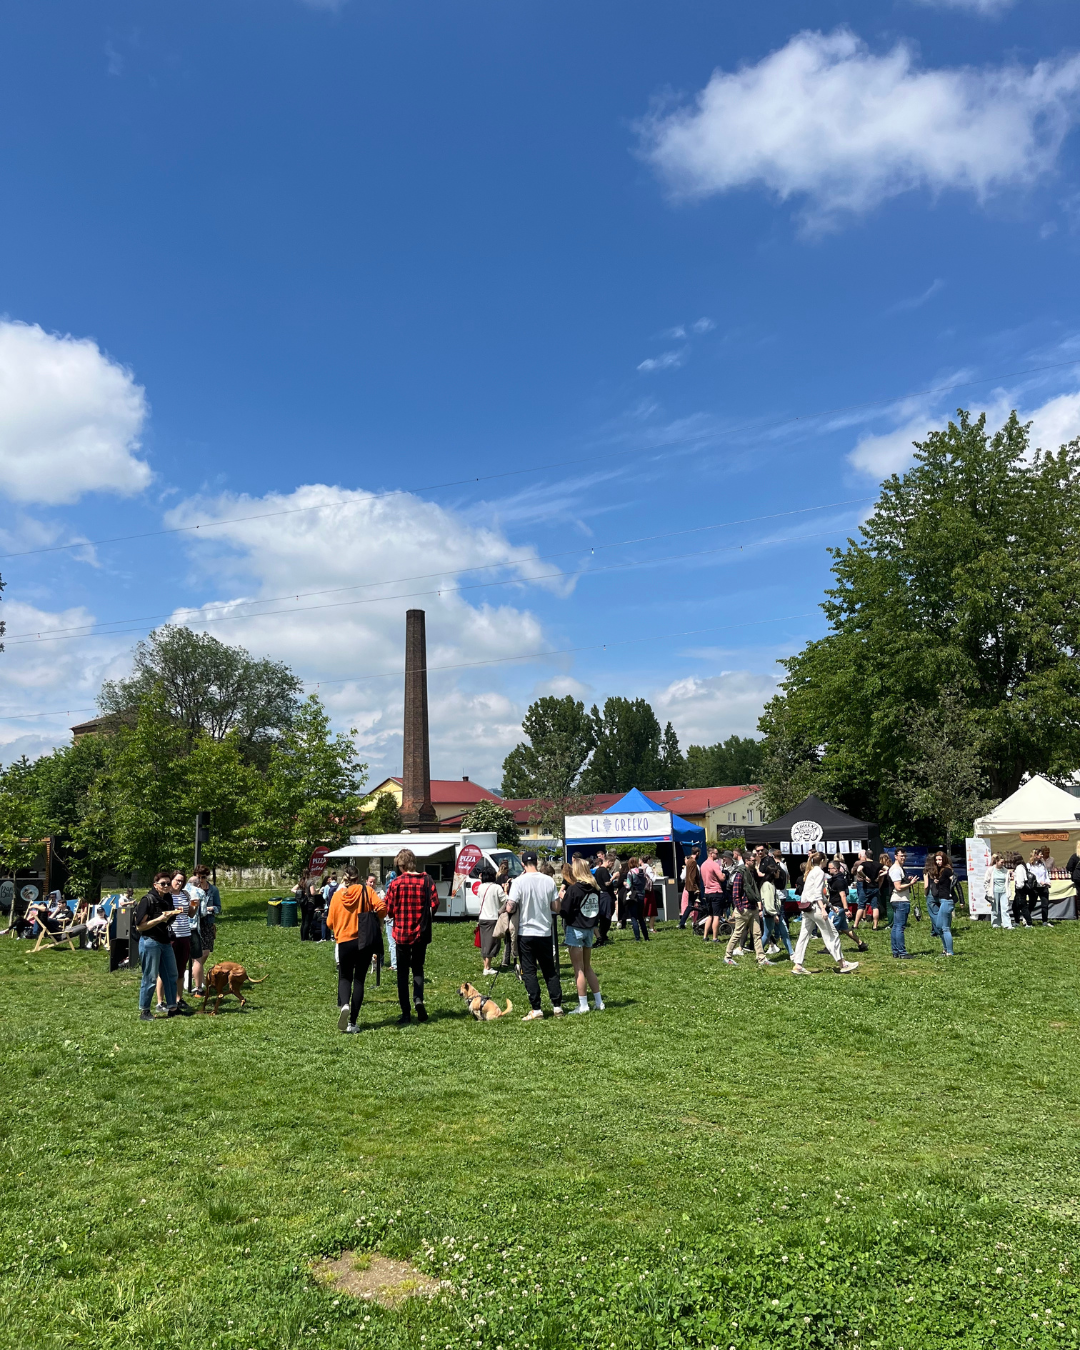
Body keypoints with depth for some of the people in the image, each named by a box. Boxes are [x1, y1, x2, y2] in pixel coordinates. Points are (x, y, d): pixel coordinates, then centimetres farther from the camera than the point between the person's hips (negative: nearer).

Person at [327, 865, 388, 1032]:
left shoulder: (337, 895, 2)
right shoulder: (366, 890, -1)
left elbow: (330, 923, 5)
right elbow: (382, 907, -14)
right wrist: (373, 920, 5)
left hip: (344, 942, 0)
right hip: (365, 941, 0)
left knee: (344, 978, 15)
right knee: (359, 980, 8)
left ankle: (344, 1004, -17)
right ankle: (352, 1023, 5)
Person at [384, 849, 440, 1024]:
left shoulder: (396, 883, -9)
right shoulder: (426, 880, -5)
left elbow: (388, 909, -7)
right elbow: (435, 903, -8)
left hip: (401, 932, -1)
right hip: (421, 932, 2)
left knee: (402, 972, 9)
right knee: (418, 968, 18)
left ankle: (405, 1013, 8)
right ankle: (418, 998, -7)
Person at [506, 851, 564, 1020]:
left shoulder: (519, 881, -12)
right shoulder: (549, 881, -2)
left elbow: (510, 908, -17)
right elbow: (556, 908, 2)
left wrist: (518, 907, 4)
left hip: (526, 933, -3)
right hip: (545, 932, 3)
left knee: (529, 972, 4)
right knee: (550, 970, 14)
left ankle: (536, 1009, 2)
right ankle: (557, 1006, 15)